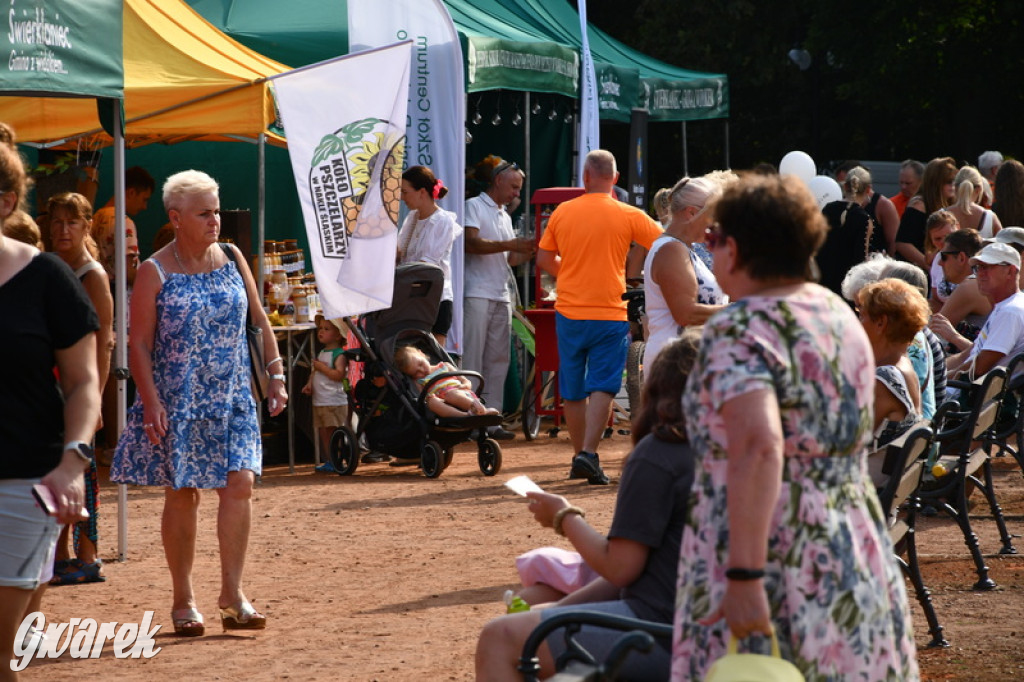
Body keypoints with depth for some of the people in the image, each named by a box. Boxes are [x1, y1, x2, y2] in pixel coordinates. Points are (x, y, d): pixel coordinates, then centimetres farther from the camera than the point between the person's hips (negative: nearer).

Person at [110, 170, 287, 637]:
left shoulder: (232, 260, 6)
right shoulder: (155, 273, -6)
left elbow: (259, 322, 13)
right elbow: (140, 344, -7)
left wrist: (276, 375, 6)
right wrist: (151, 401, -16)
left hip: (232, 398, 3)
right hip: (177, 401, -3)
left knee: (239, 483, -10)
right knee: (181, 492, 2)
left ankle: (232, 593, -2)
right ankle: (183, 600, 12)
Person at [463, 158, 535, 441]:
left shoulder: (505, 216, 24)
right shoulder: (474, 206, -1)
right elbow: (471, 243, -15)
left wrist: (530, 251, 7)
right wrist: (509, 245, -18)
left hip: (501, 297, 8)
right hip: (476, 294, -8)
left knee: (498, 359, 5)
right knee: (472, 359, -8)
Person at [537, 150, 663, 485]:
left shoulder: (562, 212, 1)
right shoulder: (627, 216, -4)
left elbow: (544, 259, 9)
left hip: (569, 313, 2)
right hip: (609, 315, -2)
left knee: (573, 391, 13)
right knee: (602, 387, -3)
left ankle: (580, 455, 21)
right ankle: (588, 453, -17)